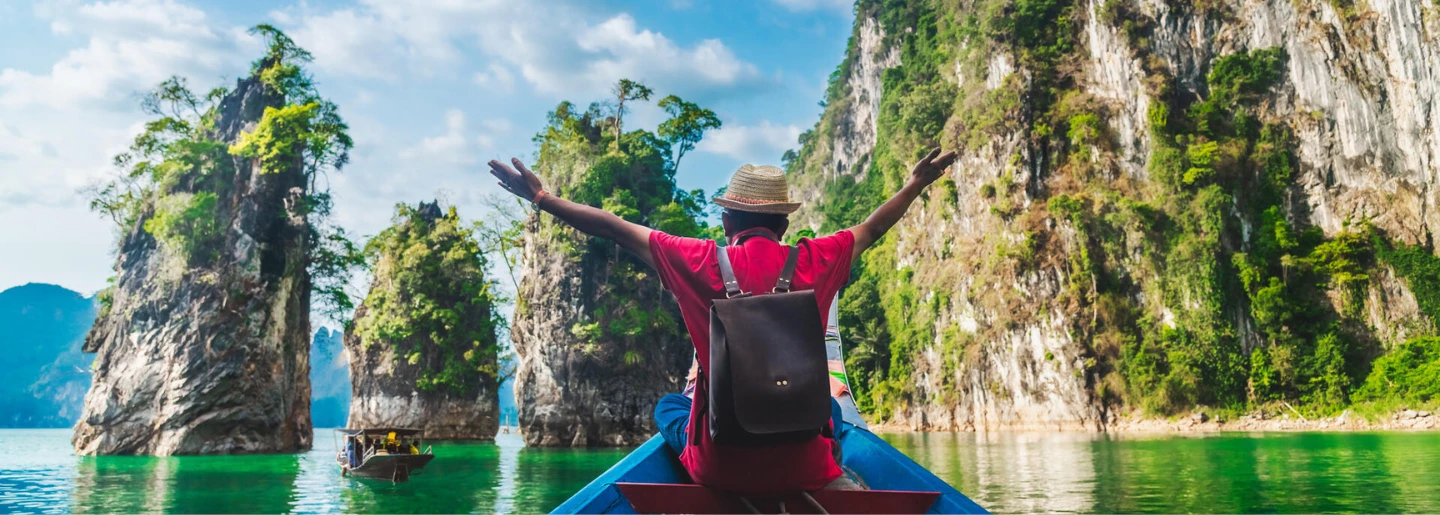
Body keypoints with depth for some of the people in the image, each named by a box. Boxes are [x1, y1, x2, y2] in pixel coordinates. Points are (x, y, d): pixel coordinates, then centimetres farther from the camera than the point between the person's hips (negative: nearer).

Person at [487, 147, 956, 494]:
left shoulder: (706, 264, -9)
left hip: (719, 467, 0)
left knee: (668, 406, 31)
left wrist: (542, 198, 11)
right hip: (802, 467, 0)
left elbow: (615, 229, 0)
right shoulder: (815, 262, -5)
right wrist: (916, 182, 32)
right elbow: (872, 227, 14)